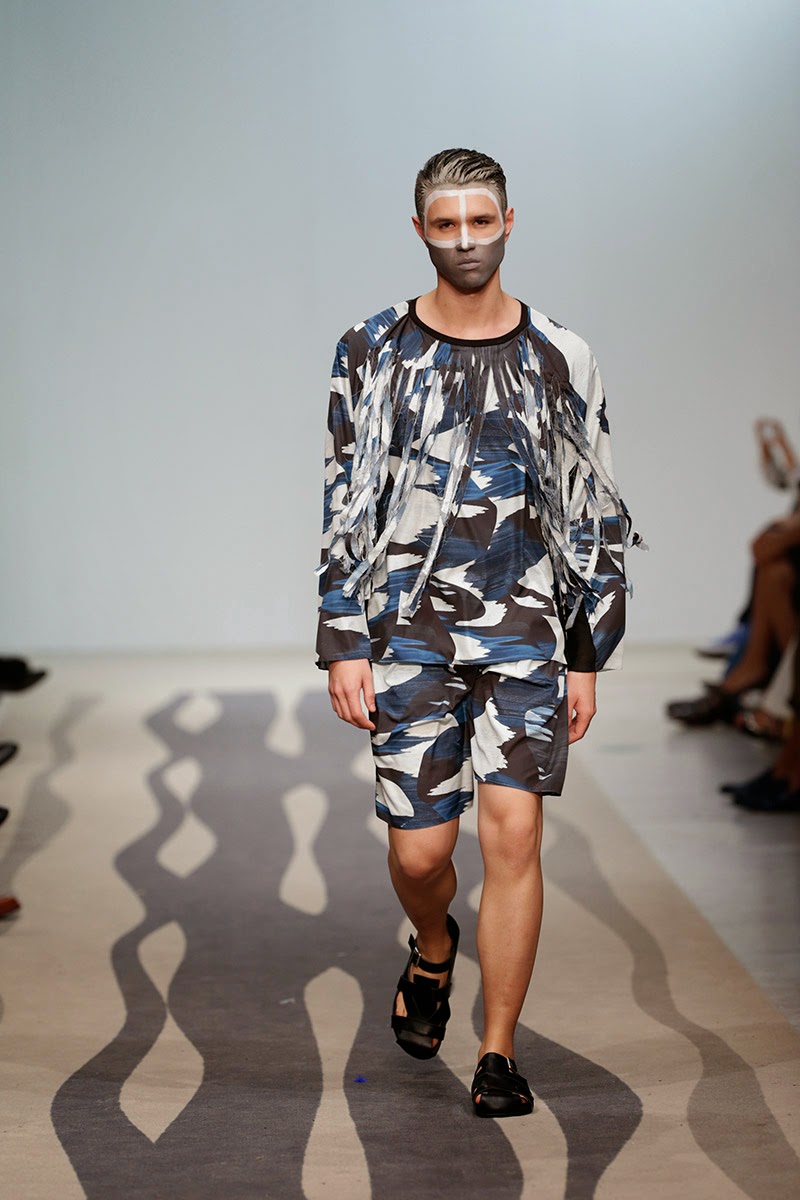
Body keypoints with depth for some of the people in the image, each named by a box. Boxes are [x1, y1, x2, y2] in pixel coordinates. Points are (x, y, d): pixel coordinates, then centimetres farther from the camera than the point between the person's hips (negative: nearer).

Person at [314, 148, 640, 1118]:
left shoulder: (560, 359, 6)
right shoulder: (374, 351, 4)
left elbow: (594, 513, 9)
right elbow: (345, 504, 4)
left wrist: (588, 656, 6)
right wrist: (343, 645, -1)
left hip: (527, 633, 0)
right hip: (410, 631, 0)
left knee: (513, 833, -7)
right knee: (418, 850, 2)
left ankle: (497, 1058, 7)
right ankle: (433, 951, 38)